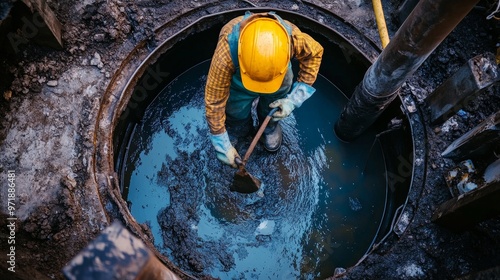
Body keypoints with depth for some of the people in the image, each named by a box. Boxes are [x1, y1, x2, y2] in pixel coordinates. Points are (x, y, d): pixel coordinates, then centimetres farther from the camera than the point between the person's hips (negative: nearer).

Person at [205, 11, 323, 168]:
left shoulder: (293, 37, -39)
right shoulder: (226, 52, -44)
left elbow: (315, 52, -15)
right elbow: (214, 101, -31)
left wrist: (294, 99, -23)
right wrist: (223, 147, -22)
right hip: (238, 85, -1)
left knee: (272, 118, 16)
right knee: (239, 131, 14)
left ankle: (270, 128, 49)